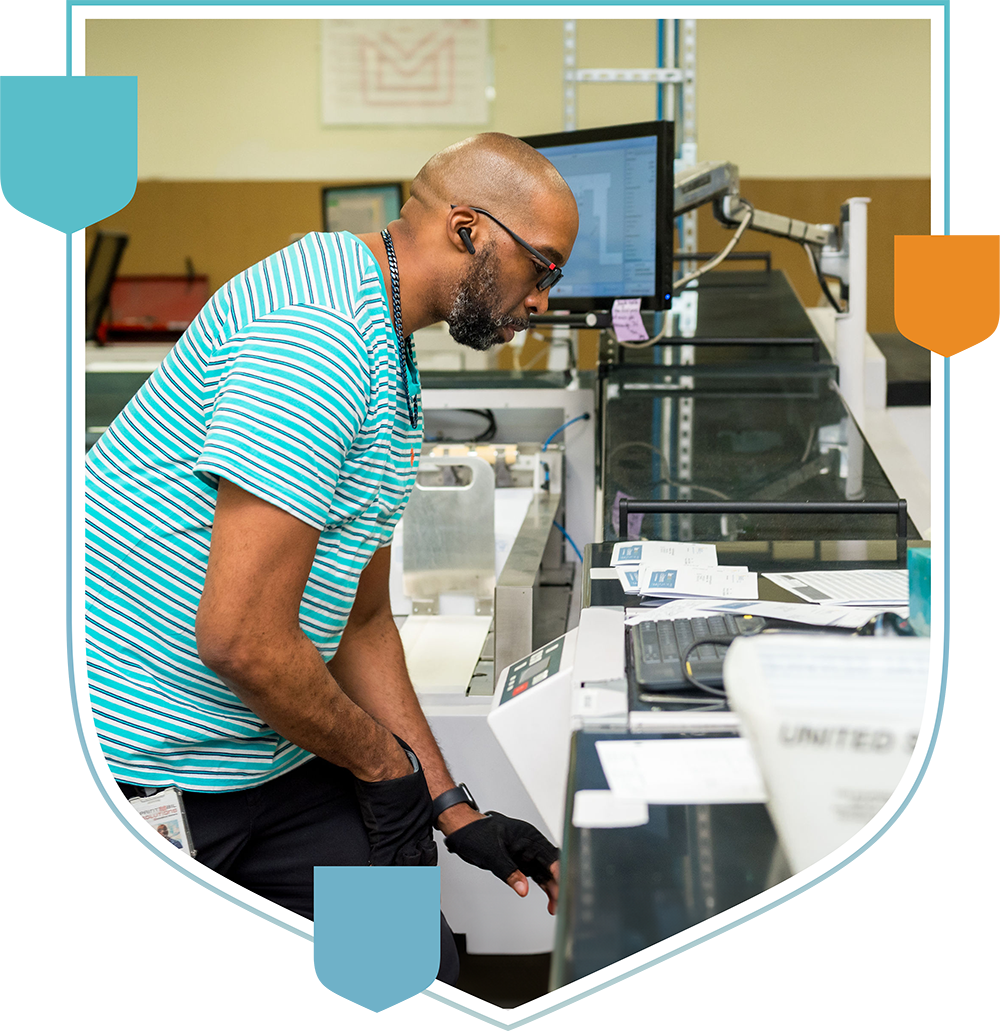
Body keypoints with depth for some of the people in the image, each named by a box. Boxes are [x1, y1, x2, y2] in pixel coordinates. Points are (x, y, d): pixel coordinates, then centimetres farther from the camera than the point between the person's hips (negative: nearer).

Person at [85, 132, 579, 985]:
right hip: (140, 770, -9)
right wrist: (383, 762, -8)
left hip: (266, 758, 10)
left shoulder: (392, 371, 15)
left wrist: (450, 806, 15)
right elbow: (241, 637, -25)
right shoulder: (321, 336, -21)